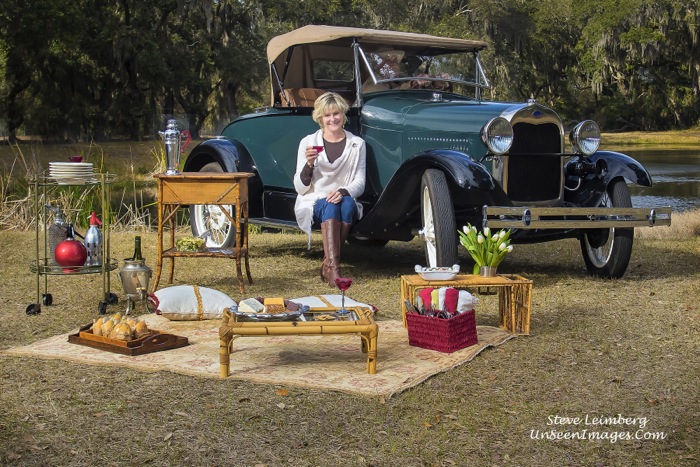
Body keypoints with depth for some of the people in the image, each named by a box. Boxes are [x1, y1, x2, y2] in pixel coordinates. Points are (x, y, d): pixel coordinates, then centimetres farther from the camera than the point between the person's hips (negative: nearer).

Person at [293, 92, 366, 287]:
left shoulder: (357, 143, 7)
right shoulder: (308, 142, 3)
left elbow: (360, 183, 2)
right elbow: (300, 188, 0)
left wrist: (343, 192, -20)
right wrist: (309, 164, -18)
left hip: (345, 200, 1)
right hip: (313, 203, -1)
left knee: (347, 203, -34)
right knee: (330, 206, -35)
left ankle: (328, 263, -28)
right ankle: (334, 268, -46)